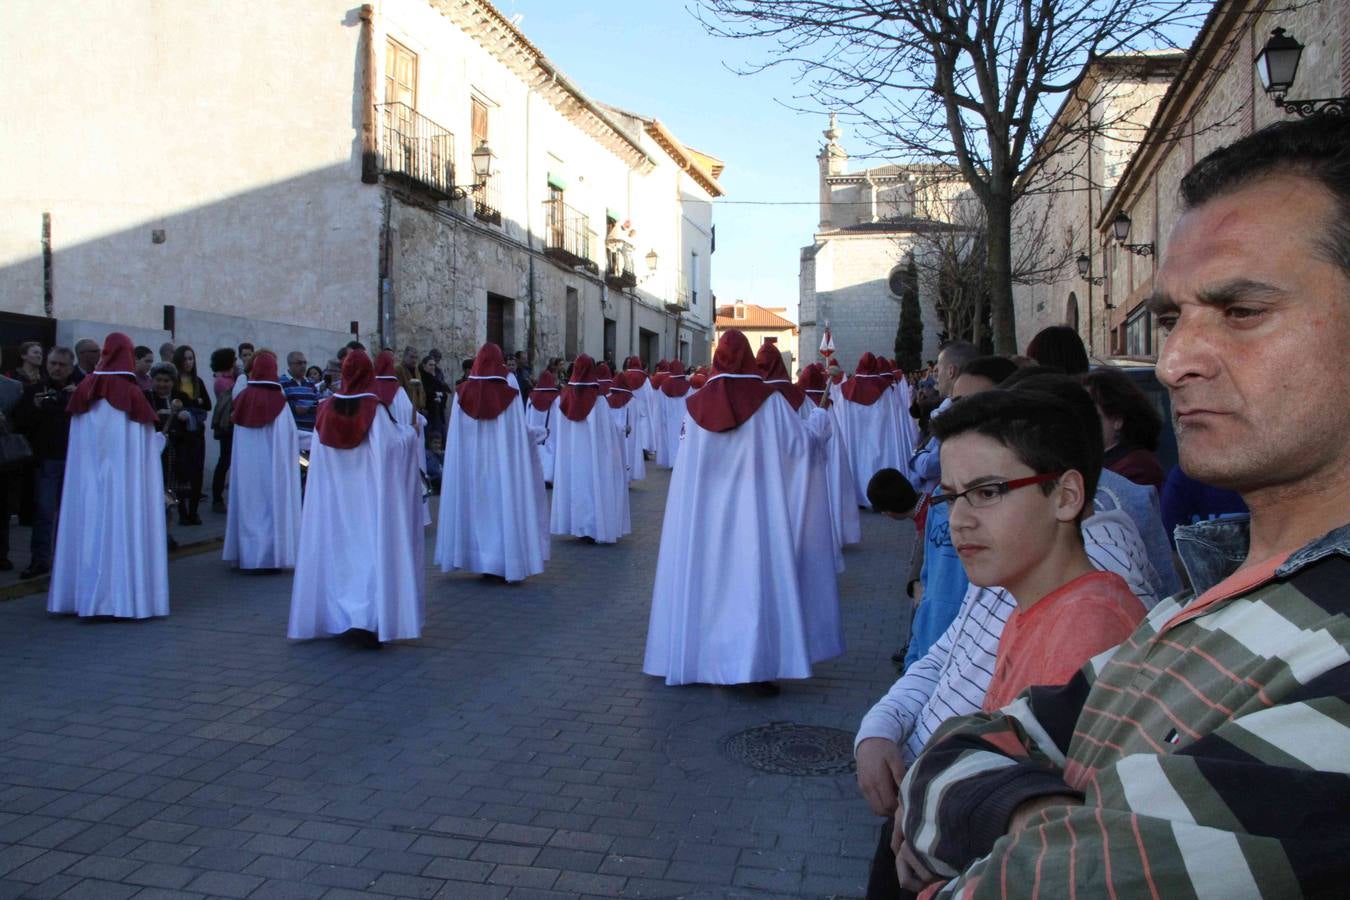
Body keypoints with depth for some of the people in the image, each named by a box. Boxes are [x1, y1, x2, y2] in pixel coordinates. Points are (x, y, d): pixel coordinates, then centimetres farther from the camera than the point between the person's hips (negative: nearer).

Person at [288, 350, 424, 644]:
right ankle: (370, 619, -11)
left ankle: (338, 616, 20)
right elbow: (397, 443, -12)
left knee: (338, 548, 13)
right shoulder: (374, 410, -11)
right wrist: (411, 430, 7)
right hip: (369, 494, -4)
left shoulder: (327, 409, 0)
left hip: (332, 495, 4)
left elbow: (317, 453, 10)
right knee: (372, 546, -2)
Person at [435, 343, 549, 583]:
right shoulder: (509, 395, -10)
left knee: (476, 506, 11)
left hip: (470, 465, 2)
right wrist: (540, 433, 11)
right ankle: (505, 561, 8)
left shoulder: (463, 393, -4)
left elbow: (455, 435, 2)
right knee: (503, 505, 5)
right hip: (502, 464, -2)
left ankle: (477, 558, 16)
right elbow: (521, 433, -6)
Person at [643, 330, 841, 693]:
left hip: (707, 512, 3)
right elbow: (803, 440, -1)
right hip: (754, 511, -3)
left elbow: (689, 463, 7)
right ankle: (758, 664, -2)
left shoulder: (700, 404, -1)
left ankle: (698, 656, 22)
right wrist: (820, 417, 18)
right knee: (756, 578, 1)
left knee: (709, 578, 13)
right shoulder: (769, 401, -8)